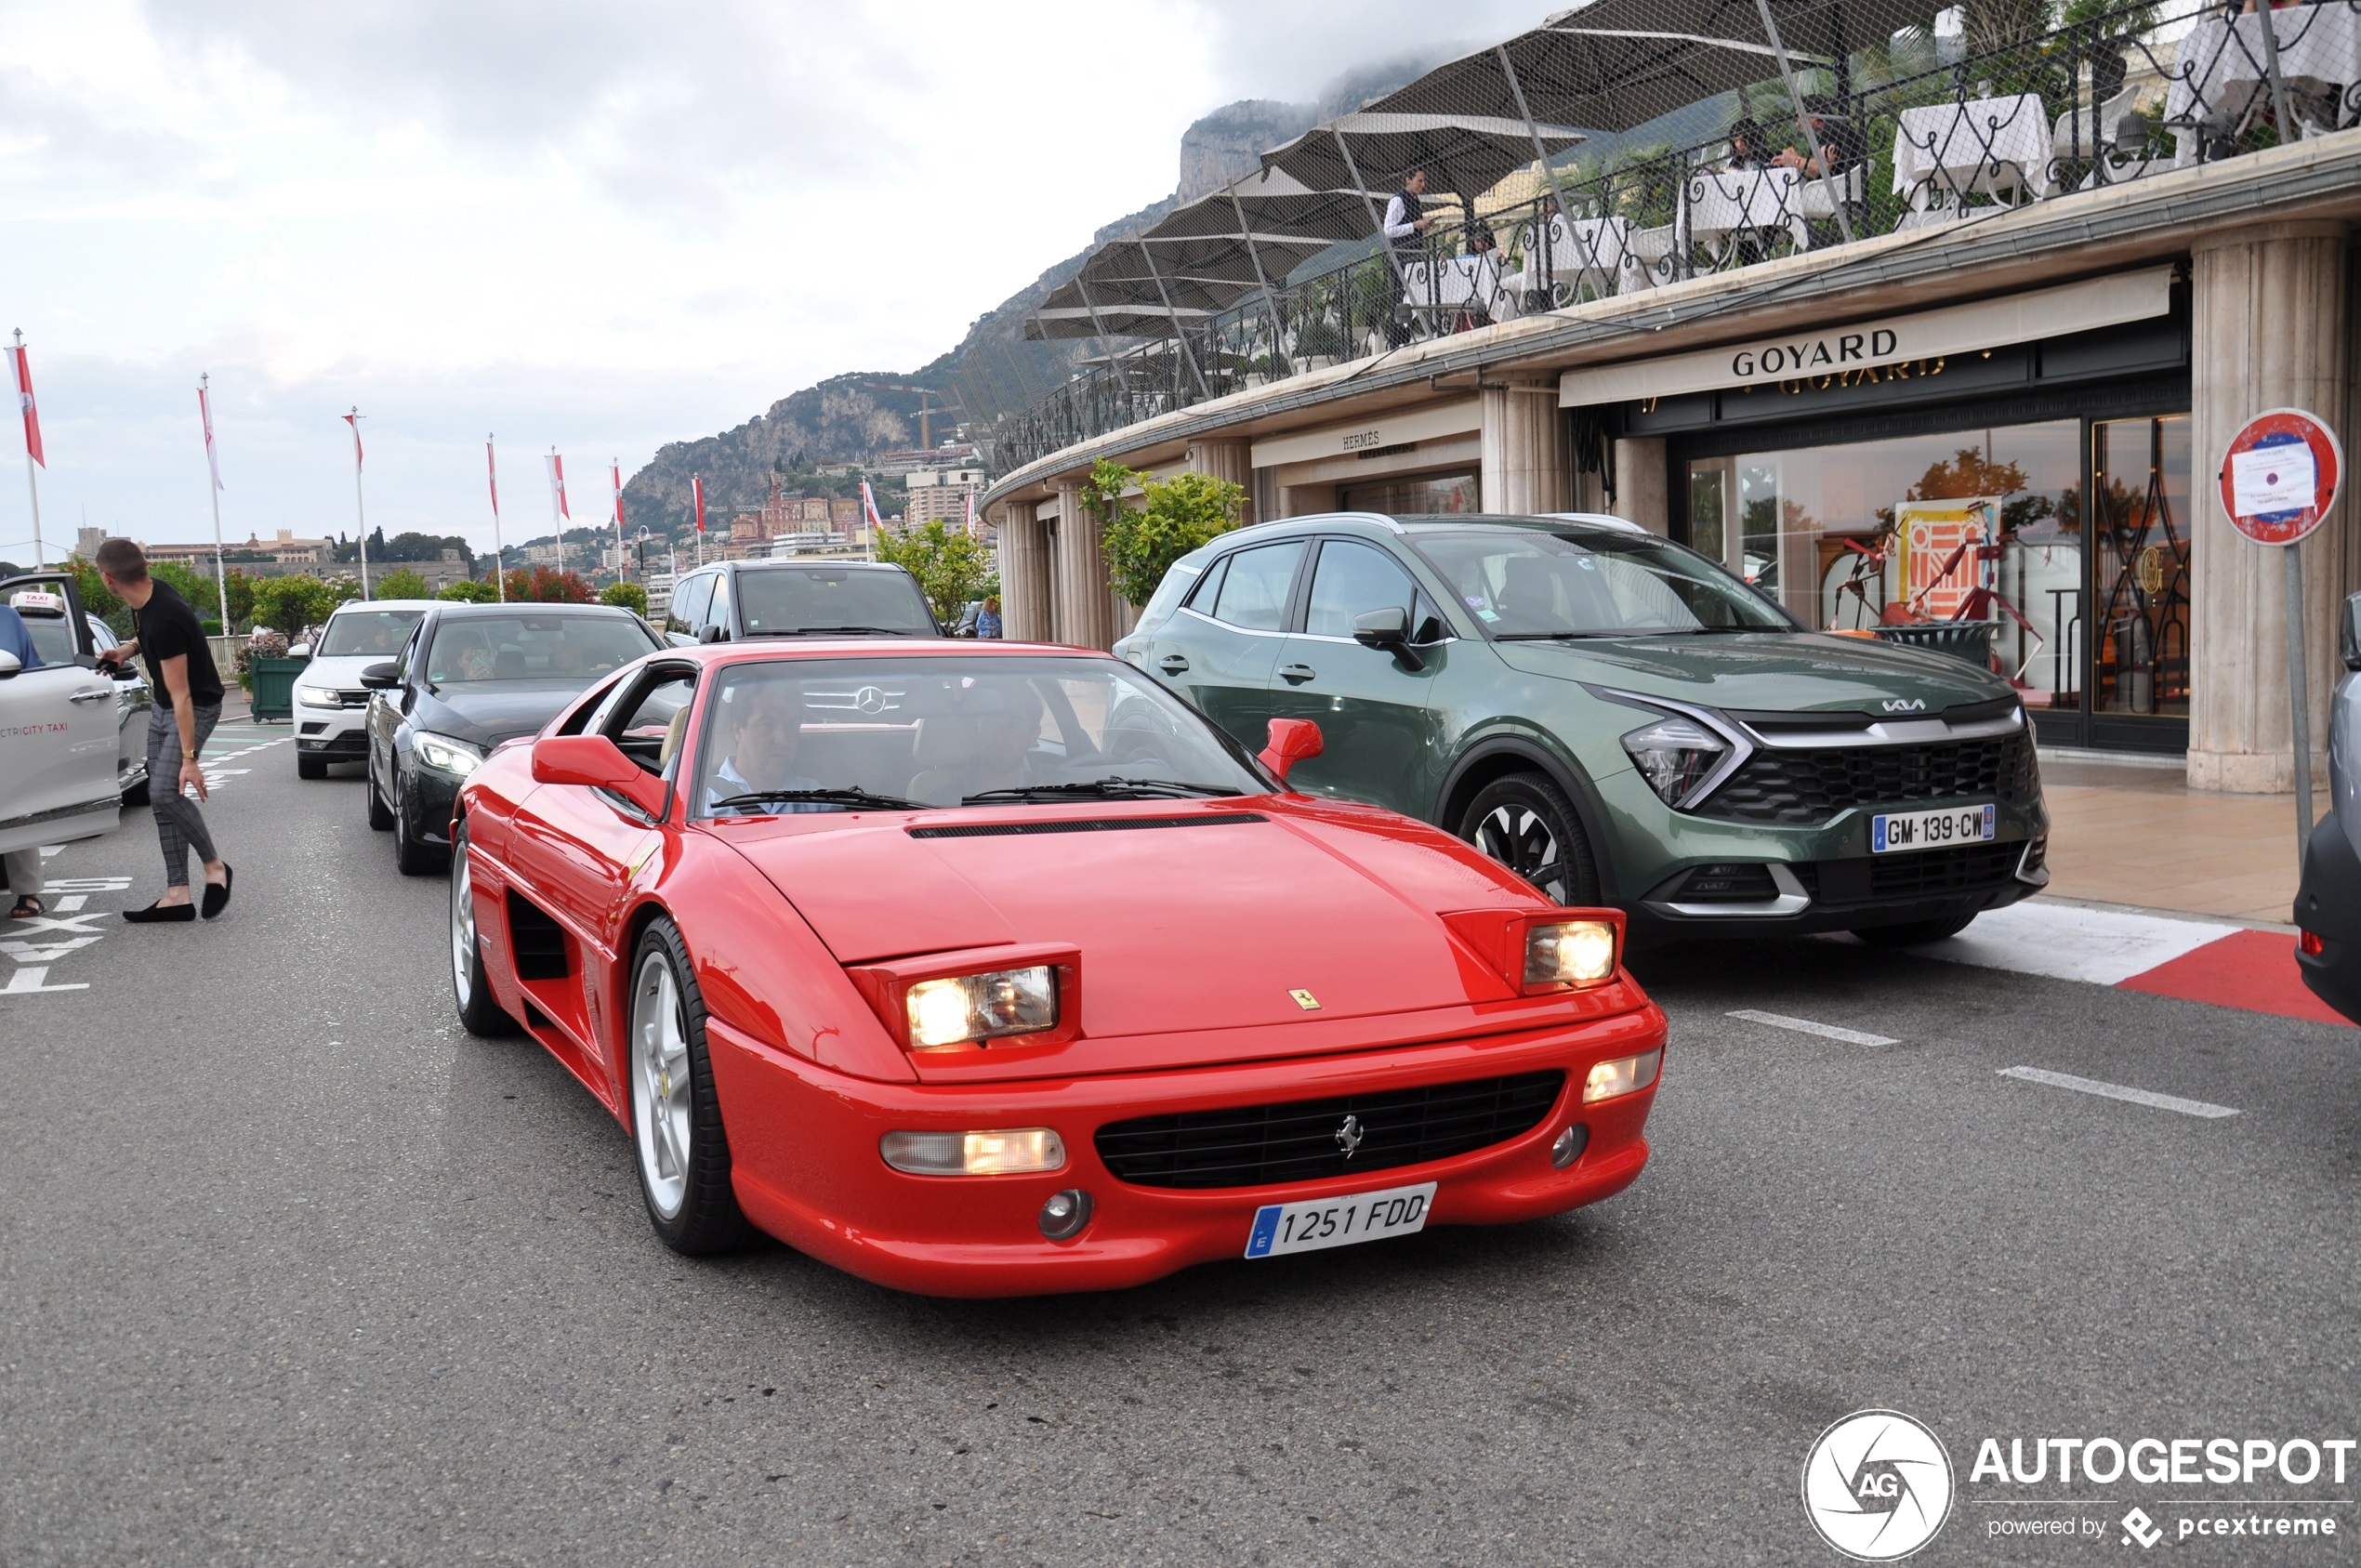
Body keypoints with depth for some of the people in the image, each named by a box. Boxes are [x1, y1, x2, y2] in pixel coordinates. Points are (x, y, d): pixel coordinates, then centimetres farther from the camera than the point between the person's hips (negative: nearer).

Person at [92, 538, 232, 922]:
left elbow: (181, 696, -29)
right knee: (160, 797, 4)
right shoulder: (145, 600, -4)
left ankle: (214, 865, 0)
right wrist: (127, 649, 3)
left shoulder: (165, 619, -31)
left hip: (196, 708, -9)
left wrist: (189, 758, -28)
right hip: (161, 708, 9)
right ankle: (177, 895, 4)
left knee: (164, 791, -21)